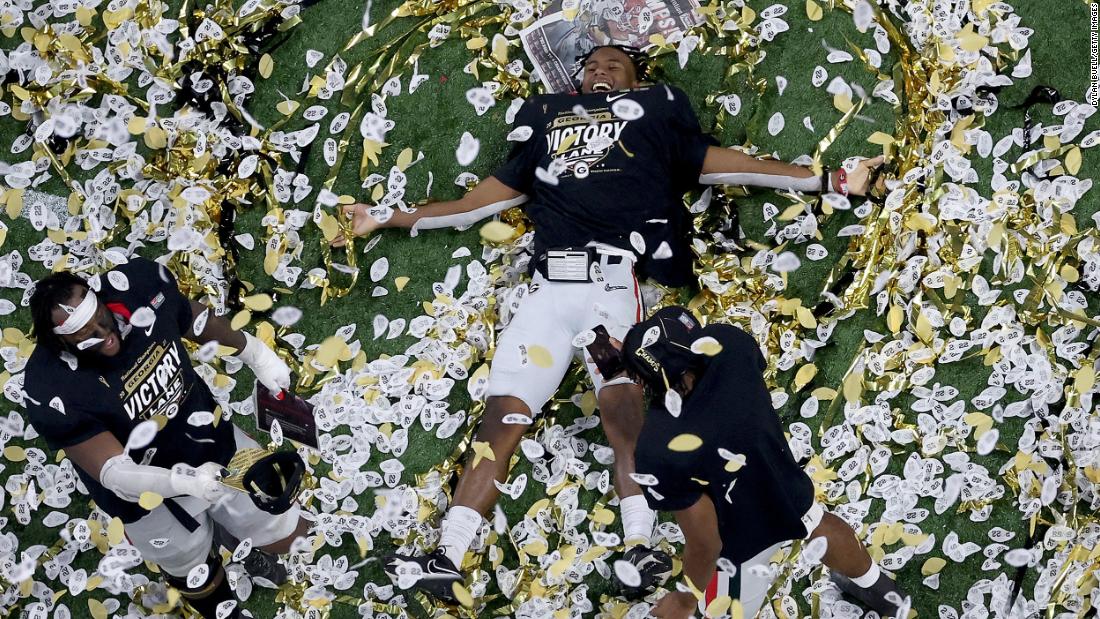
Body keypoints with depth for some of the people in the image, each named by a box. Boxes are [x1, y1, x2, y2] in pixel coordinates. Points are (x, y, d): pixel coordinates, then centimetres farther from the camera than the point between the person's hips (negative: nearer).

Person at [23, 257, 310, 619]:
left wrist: (255, 354, 13)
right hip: (149, 494, -4)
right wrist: (184, 482, -49)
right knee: (197, 580, 19)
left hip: (211, 439, 4)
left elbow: (198, 321, -1)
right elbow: (113, 472, -33)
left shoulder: (137, 288, -23)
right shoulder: (54, 393, -34)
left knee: (287, 534, 13)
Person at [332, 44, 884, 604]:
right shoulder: (545, 118, 31)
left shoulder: (653, 111, 23)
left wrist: (828, 180, 8)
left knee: (621, 410, -24)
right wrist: (389, 218, 31)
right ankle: (447, 560, -16)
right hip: (549, 287, 3)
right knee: (500, 417, -9)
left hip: (615, 281, -3)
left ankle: (639, 552, -32)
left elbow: (721, 164, 16)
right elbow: (490, 196, 32)